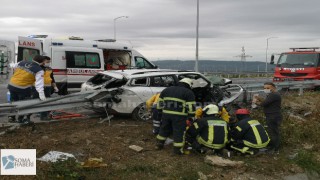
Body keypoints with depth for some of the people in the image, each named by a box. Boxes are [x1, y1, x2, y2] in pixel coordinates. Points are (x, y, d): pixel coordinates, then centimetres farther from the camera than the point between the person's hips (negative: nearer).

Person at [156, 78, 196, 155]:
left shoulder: (166, 90, 16)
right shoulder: (189, 93, 1)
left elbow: (159, 104, 16)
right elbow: (191, 108, -6)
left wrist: (160, 111, 24)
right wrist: (192, 117, 1)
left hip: (166, 114, 5)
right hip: (179, 116, -5)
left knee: (164, 129, 20)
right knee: (179, 132, 5)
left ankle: (159, 144, 30)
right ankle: (178, 149, 10)